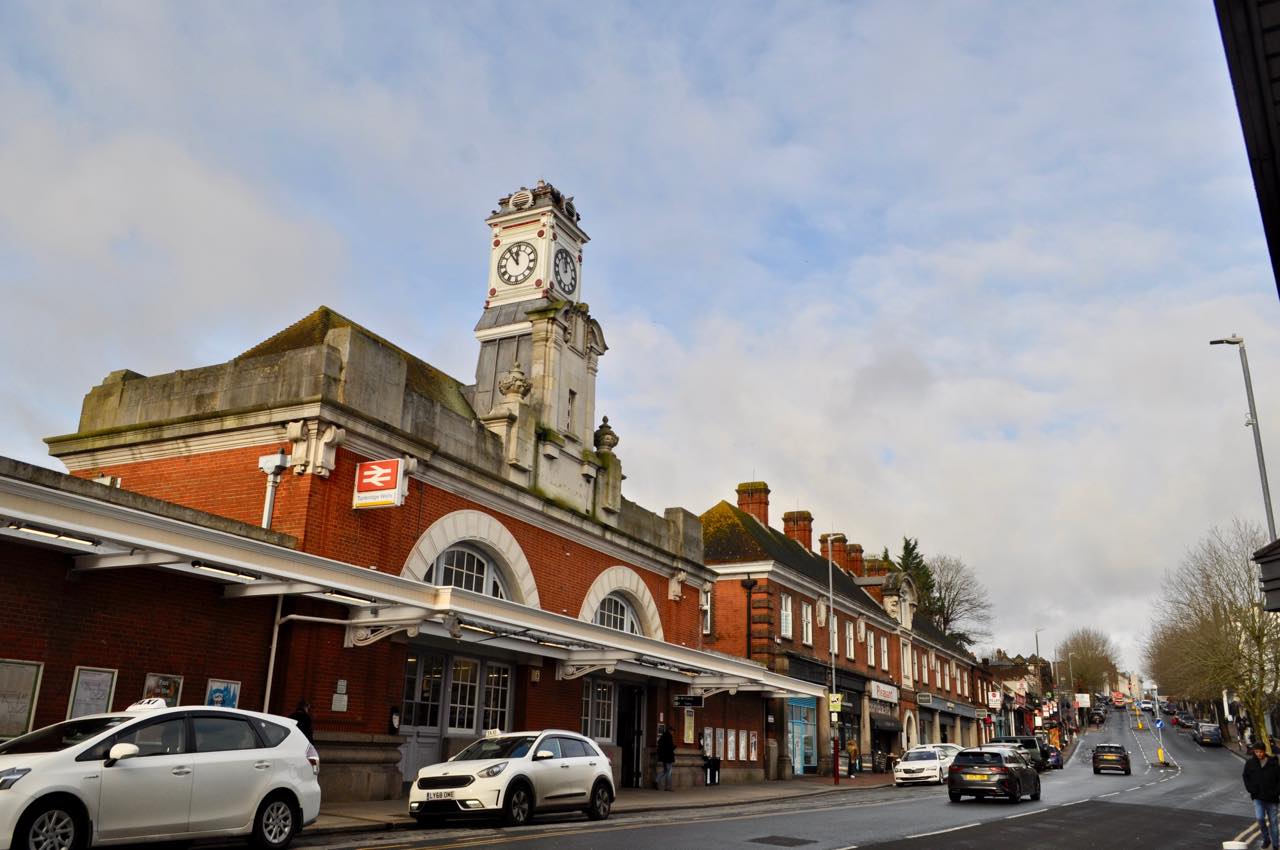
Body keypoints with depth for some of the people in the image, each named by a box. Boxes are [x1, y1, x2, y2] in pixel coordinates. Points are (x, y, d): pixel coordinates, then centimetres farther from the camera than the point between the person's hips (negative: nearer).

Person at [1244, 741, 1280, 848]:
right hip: (1258, 797, 0)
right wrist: (1250, 789, -3)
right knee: (1260, 818, -14)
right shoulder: (1250, 763, -1)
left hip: (1271, 798, 0)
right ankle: (1266, 839, 10)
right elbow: (1246, 777, 9)